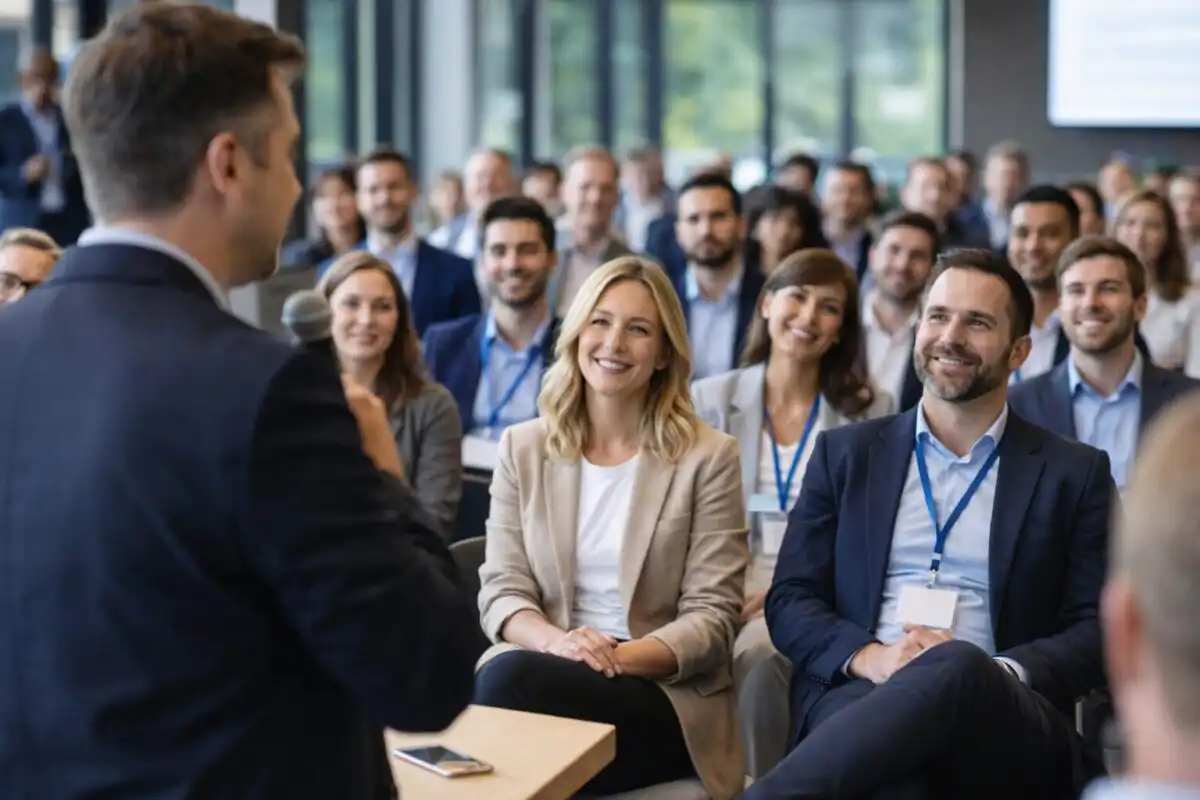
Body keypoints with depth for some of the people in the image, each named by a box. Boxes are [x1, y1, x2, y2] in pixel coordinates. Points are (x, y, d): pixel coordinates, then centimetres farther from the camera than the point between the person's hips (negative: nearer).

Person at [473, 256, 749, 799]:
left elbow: (712, 616, -3)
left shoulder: (708, 457, 2)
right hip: (544, 669, 3)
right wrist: (555, 642, -18)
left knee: (511, 680, -31)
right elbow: (501, 590, 5)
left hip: (663, 696, -3)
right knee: (505, 676, -33)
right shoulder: (522, 447, 11)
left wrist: (623, 657, -21)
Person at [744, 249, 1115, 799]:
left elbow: (1102, 630, 7)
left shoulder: (1075, 473, 13)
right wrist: (865, 655, -10)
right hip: (859, 695, -1)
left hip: (1006, 722, 1)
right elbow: (789, 599, 12)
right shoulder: (846, 453, 17)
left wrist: (997, 673, -12)